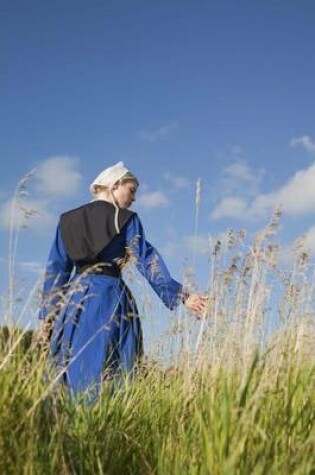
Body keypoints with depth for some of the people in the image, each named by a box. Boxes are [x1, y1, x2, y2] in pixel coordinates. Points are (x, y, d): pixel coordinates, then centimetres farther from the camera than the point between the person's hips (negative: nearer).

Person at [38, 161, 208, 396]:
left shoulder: (68, 220, 13)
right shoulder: (127, 219, 2)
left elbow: (56, 269, 11)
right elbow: (147, 260, -8)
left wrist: (48, 312, 13)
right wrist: (180, 295, -11)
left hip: (75, 298, 3)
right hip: (111, 298, -3)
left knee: (71, 369, 5)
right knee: (105, 372, -2)